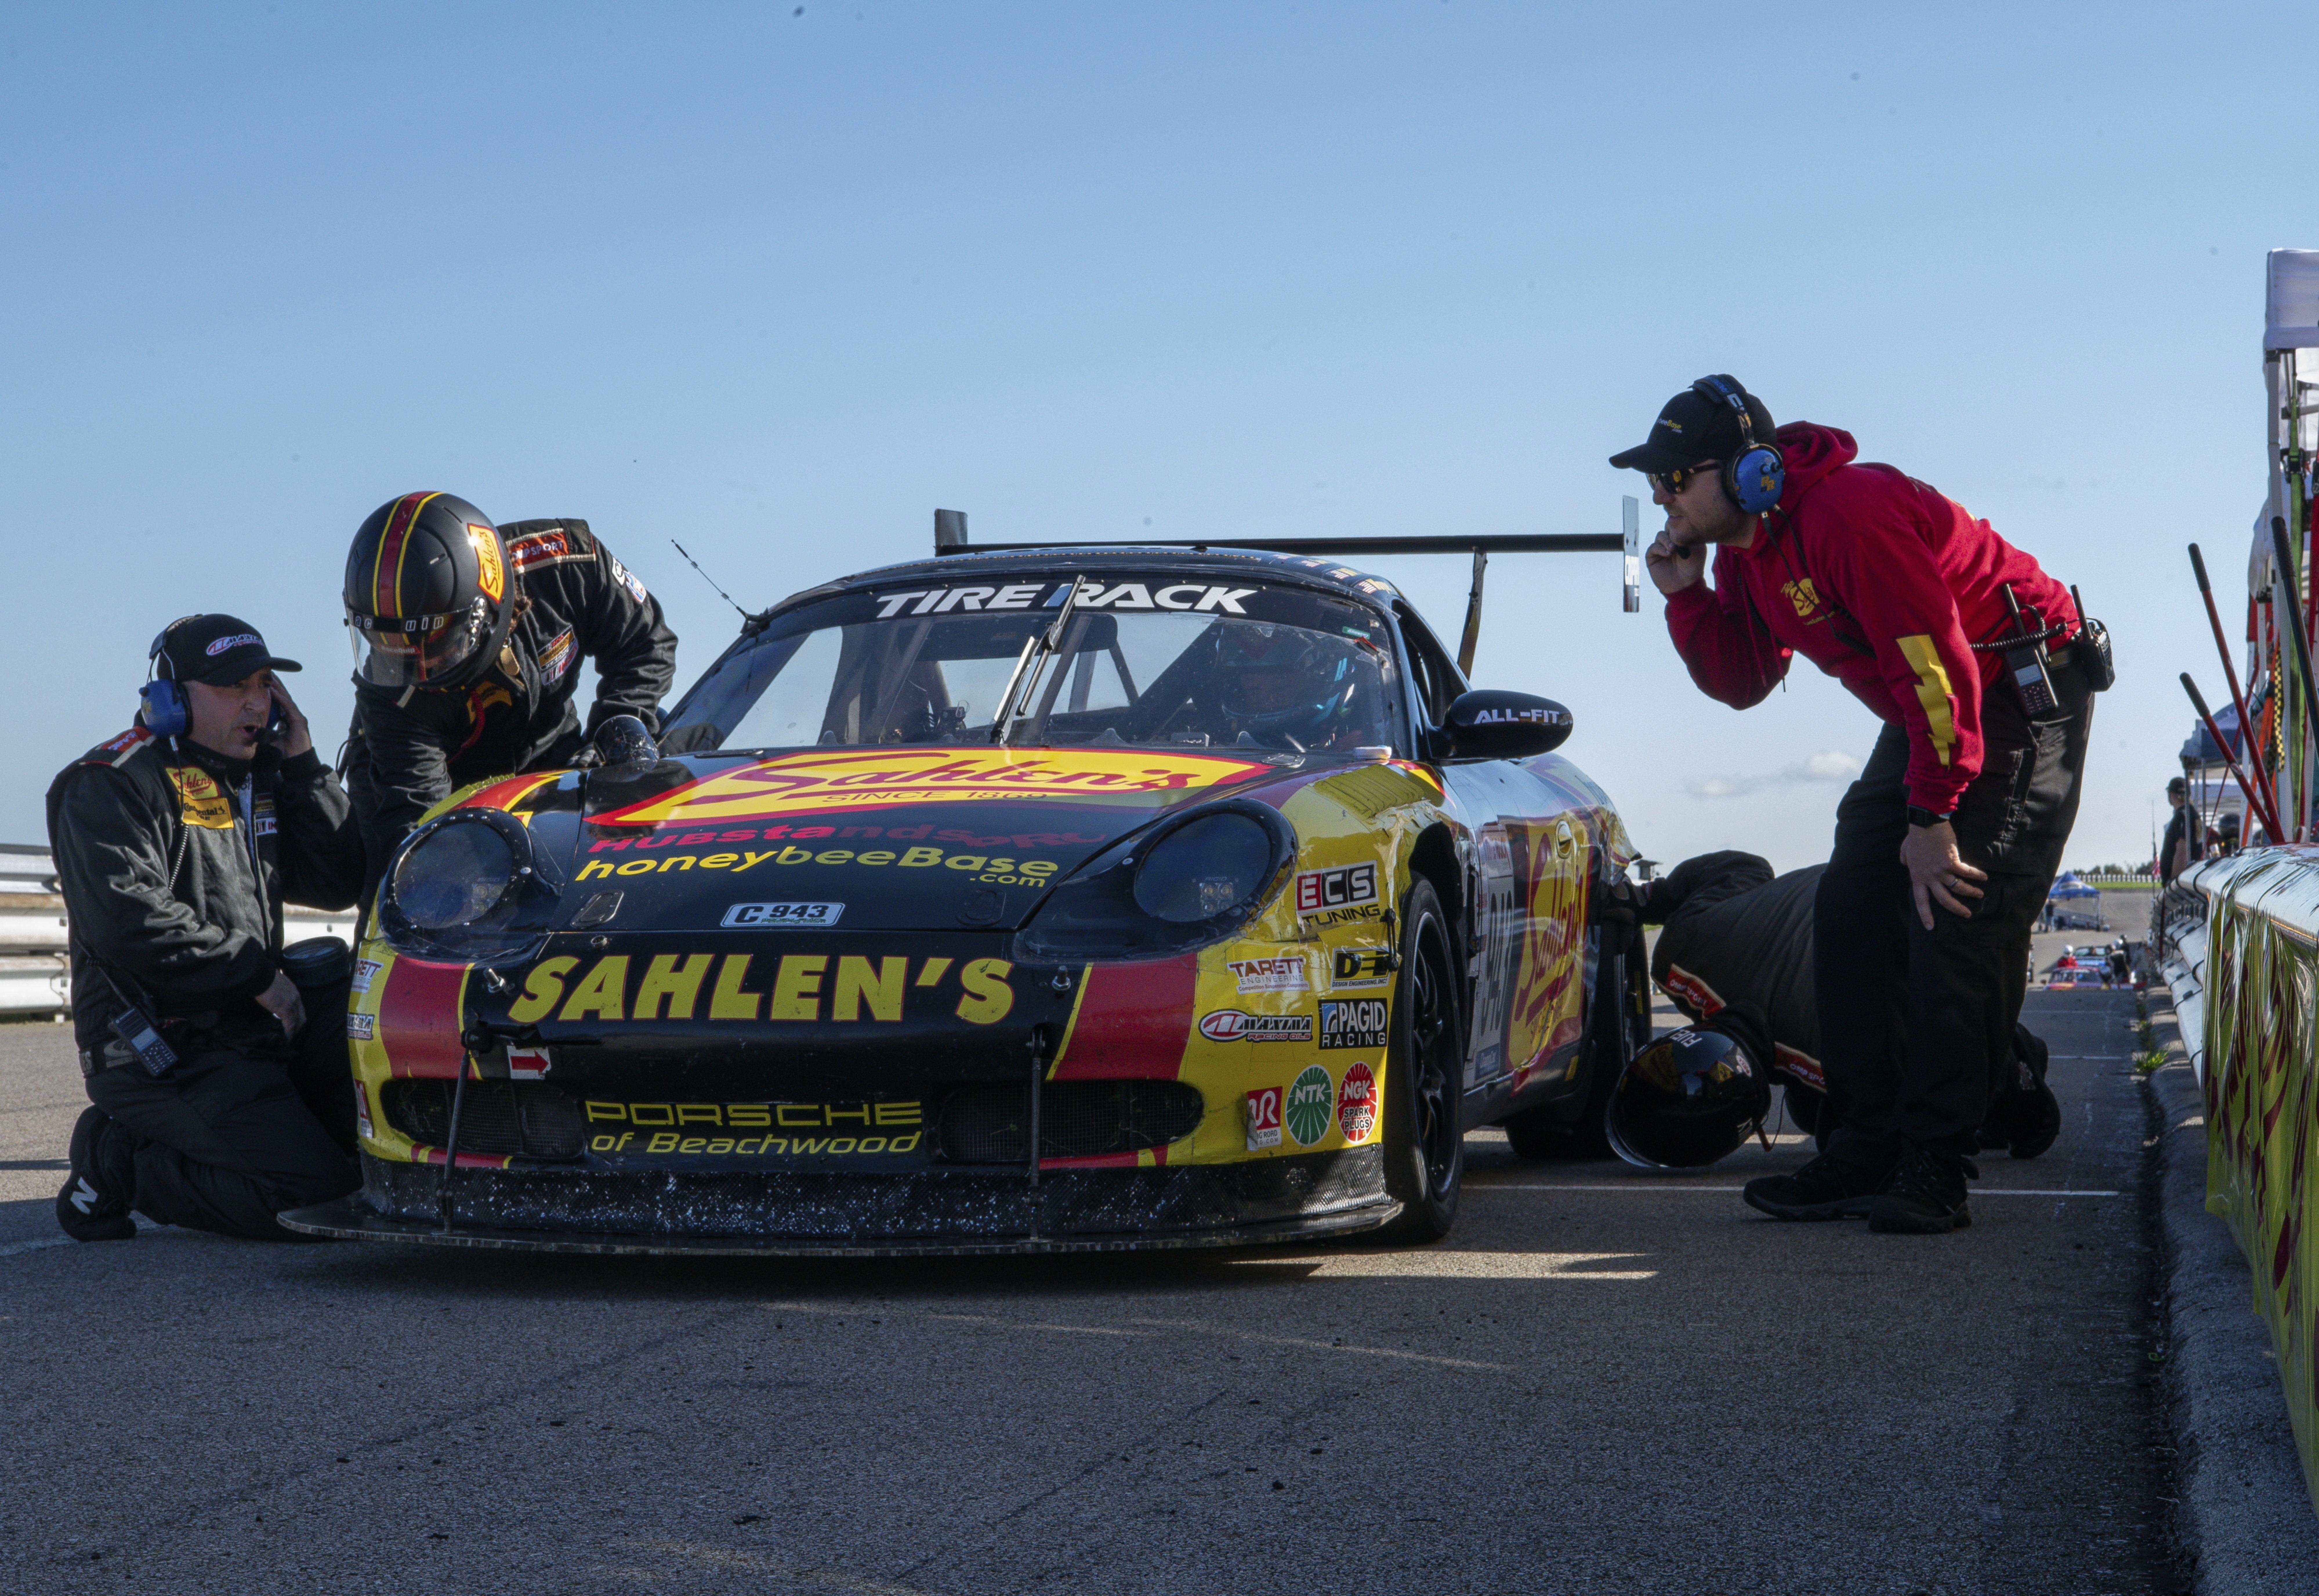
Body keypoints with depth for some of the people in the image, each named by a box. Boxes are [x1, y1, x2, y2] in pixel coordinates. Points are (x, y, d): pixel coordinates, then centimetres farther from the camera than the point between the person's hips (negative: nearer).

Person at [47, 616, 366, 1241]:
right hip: (162, 1051, -8)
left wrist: (303, 765, 3)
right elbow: (126, 919, -21)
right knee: (321, 1198, -21)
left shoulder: (260, 778, 18)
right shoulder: (113, 785, -7)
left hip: (254, 1026, 8)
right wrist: (258, 972, -18)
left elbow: (338, 885, 10)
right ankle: (123, 1164, -5)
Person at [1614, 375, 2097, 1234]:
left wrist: (1932, 818, -25)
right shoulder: (1745, 548, 2)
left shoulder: (1851, 514, -28)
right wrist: (1686, 598, -10)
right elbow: (1743, 681, 7)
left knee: (1951, 923, -17)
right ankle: (1866, 1154, 7)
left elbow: (1937, 668, -28)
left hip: (2022, 698, -10)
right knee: (1851, 917, 3)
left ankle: (1933, 1172, -14)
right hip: (1932, 714, 10)